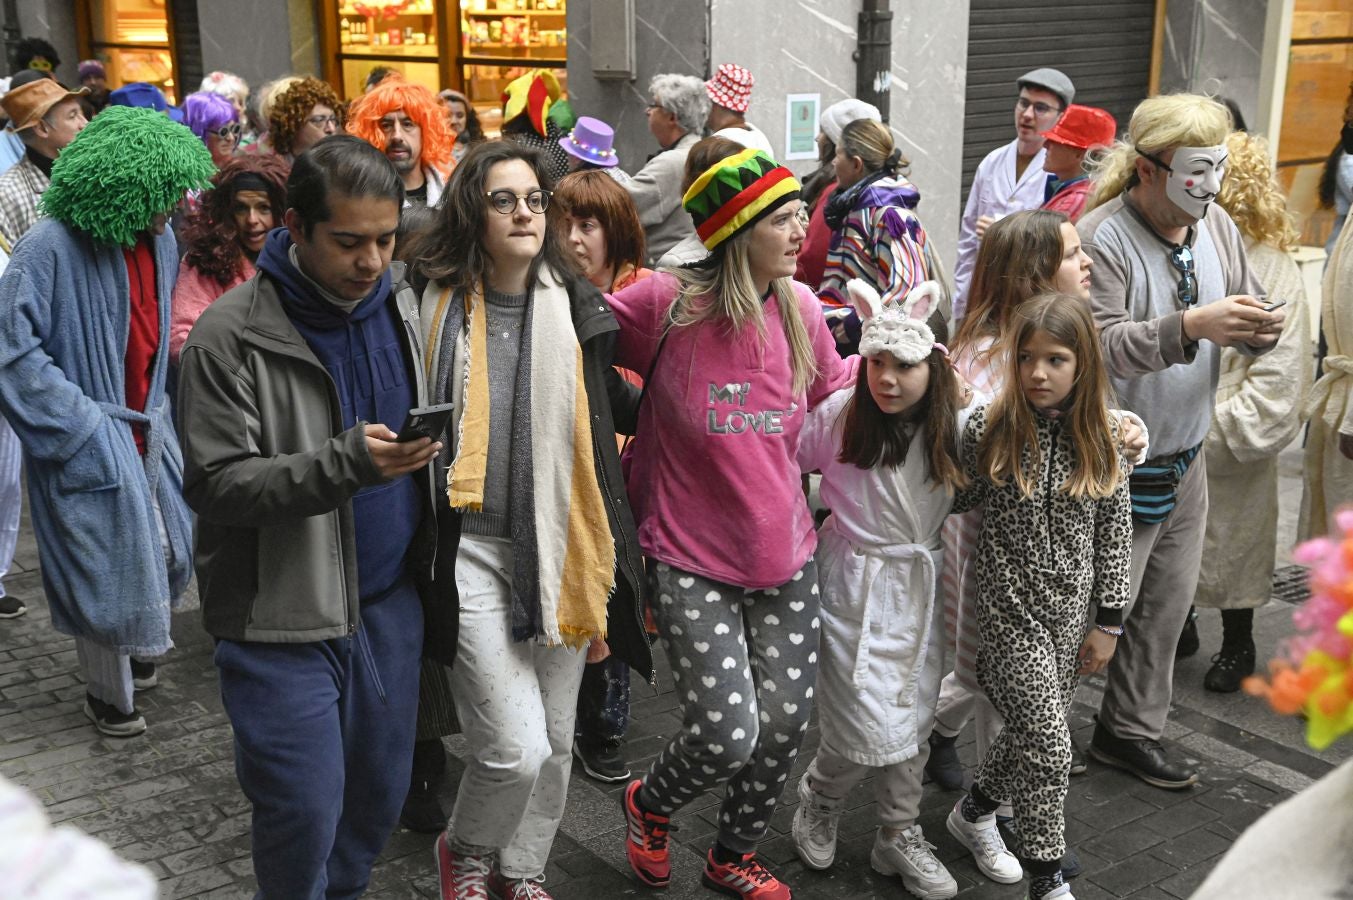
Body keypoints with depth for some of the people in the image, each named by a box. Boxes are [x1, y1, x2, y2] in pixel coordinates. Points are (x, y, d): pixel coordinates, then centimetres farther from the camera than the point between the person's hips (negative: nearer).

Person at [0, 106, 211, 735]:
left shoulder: (159, 242, 2)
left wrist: (155, 411, 10)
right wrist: (84, 423, -19)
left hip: (146, 431, 7)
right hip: (90, 445, -6)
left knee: (164, 553, 15)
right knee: (107, 569, 5)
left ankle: (130, 649, 43)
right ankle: (107, 694, 28)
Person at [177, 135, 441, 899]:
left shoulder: (403, 305, 3)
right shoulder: (230, 336, -14)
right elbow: (217, 485, -17)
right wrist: (345, 463, -31)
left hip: (391, 598, 5)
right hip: (283, 614, -5)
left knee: (382, 791, 16)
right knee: (304, 812, 2)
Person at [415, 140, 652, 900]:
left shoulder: (578, 305, 2)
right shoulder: (434, 306, -6)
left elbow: (614, 407, 17)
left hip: (563, 544, 4)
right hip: (472, 545, -3)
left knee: (555, 738, 14)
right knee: (515, 745, -9)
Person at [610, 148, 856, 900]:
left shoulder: (799, 308, 1)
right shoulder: (667, 303, -15)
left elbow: (832, 387, 17)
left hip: (784, 558, 5)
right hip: (691, 562, -5)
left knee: (784, 725, 7)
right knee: (726, 732, -10)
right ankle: (649, 803, 27)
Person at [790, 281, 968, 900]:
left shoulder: (955, 424, -8)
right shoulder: (837, 415, -14)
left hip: (920, 586, 3)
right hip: (856, 585, -3)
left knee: (912, 721, 12)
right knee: (869, 729, -5)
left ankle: (899, 837, 33)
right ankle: (819, 799, 28)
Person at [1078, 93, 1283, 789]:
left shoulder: (1216, 224, 3)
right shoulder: (1101, 237, -20)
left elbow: (1248, 308, 11)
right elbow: (1098, 346, -29)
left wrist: (1261, 328, -13)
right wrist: (1190, 326, -41)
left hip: (1185, 458, 8)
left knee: (1167, 604, 16)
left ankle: (1130, 732, 34)